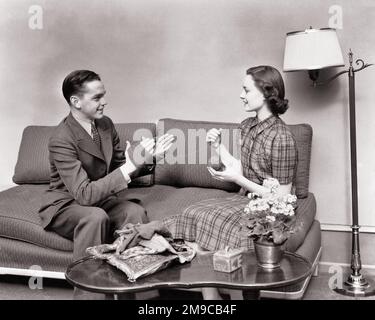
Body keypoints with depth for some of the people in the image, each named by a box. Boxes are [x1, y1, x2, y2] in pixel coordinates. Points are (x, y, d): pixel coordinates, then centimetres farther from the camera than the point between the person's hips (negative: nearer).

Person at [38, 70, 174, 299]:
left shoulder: (106, 124, -3)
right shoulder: (62, 140, -24)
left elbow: (120, 171, 7)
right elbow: (84, 194, -33)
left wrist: (149, 160, -11)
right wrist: (130, 167, -37)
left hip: (101, 198, 6)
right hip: (66, 205, -5)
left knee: (136, 211, -24)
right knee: (96, 217, -37)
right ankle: (86, 291, -23)